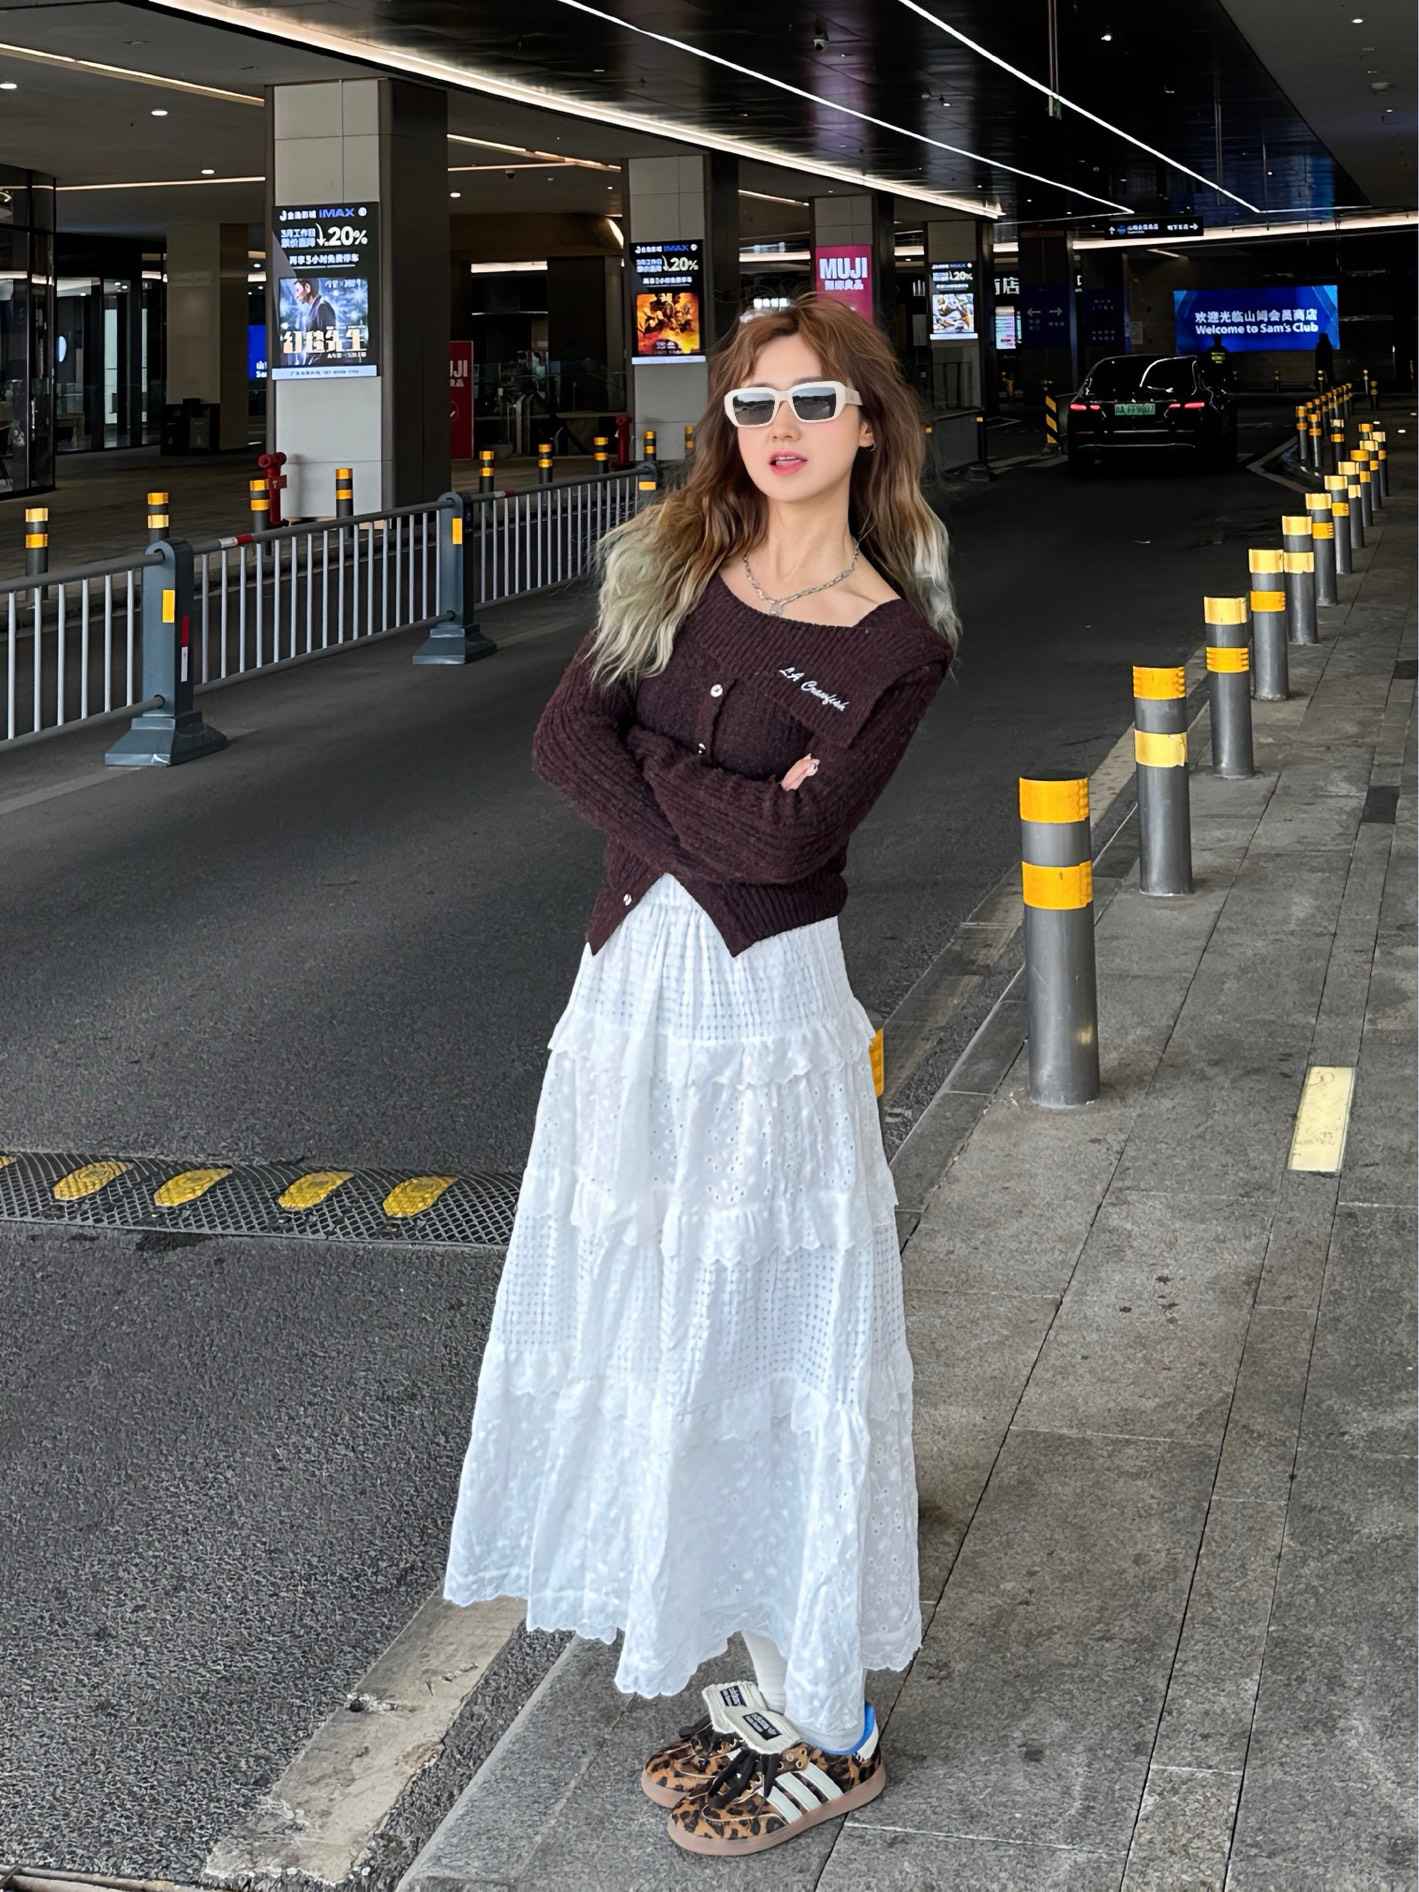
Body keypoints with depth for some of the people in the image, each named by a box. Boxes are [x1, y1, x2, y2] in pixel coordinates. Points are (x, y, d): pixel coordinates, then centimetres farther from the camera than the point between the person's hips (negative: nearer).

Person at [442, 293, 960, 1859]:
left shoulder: (896, 640, -5)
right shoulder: (675, 570, 8)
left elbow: (796, 838, -17)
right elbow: (564, 741, -4)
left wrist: (650, 756, -6)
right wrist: (711, 827, -14)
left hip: (763, 1008, -5)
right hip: (632, 983, 6)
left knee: (769, 1334, 0)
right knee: (663, 1320, 11)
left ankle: (827, 1729, 13)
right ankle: (759, 1676, 26)